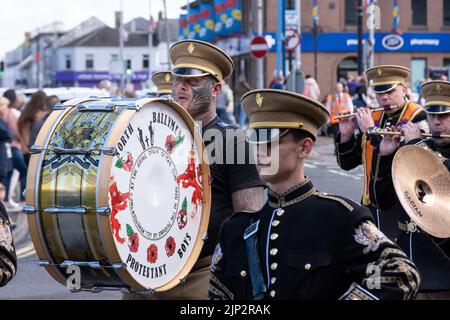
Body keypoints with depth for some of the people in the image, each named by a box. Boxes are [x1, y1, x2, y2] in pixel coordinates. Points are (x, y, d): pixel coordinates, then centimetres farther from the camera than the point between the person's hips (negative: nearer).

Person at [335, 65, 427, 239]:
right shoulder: (372, 118, 9)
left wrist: (371, 130, -19)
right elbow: (347, 164, 12)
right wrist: (346, 135, -6)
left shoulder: (419, 118, -7)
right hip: (371, 204, 5)